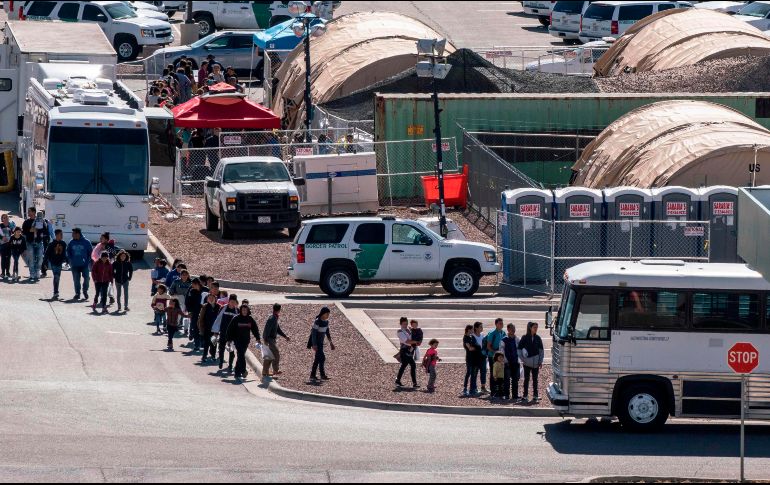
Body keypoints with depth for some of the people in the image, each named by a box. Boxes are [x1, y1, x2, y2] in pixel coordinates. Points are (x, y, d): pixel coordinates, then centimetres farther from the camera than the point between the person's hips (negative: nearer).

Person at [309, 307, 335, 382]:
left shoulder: (326, 321, 7)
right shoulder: (317, 322, -19)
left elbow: (327, 332, 16)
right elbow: (313, 333, -21)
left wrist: (330, 342, 14)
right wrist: (314, 345, -25)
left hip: (321, 342, 9)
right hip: (316, 342, -9)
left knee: (318, 358, 11)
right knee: (322, 357, -13)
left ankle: (313, 375, 16)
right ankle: (323, 375, -11)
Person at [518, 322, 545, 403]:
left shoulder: (538, 338, 4)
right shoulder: (525, 338, -2)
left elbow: (541, 350, 9)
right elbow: (519, 349, 1)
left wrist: (540, 361, 3)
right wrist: (522, 359, -5)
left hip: (535, 363, 1)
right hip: (527, 362, -1)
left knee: (535, 379, 4)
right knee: (526, 379, 3)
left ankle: (535, 395, 9)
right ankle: (525, 395, 9)